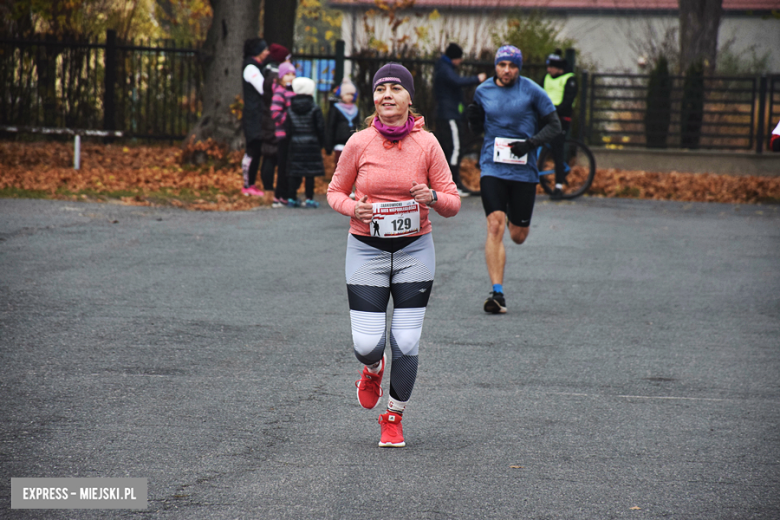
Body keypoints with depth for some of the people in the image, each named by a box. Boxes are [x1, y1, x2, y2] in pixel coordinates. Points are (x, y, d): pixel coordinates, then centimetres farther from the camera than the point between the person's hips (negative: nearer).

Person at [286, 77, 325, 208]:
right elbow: (320, 128, -5)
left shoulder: (291, 110, 2)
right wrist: (321, 144, 5)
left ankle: (292, 198, 9)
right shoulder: (314, 109, -6)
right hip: (311, 145, -3)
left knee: (294, 174, 7)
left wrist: (290, 143, 13)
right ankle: (309, 199, 0)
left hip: (295, 144, 3)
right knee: (310, 173, 0)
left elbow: (288, 129, 4)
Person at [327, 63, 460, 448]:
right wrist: (352, 207, -13)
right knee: (367, 345, -7)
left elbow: (453, 204, 0)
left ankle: (394, 417, 21)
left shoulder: (427, 144, -6)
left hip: (414, 250, 0)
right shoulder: (358, 144, -7)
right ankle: (373, 369, 32)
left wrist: (432, 197, -22)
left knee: (406, 344, -3)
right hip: (367, 249, 0)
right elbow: (335, 190, 8)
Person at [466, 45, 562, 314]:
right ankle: (497, 293, -17)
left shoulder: (532, 91, -2)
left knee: (518, 236, 7)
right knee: (495, 225, -17)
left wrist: (531, 143, -15)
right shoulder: (483, 91, 6)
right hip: (492, 168, 1)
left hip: (524, 170, 0)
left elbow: (554, 125, 1)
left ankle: (517, 218, 47)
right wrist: (474, 119, -8)